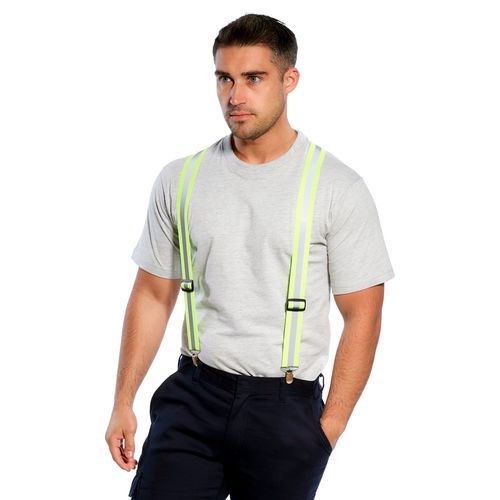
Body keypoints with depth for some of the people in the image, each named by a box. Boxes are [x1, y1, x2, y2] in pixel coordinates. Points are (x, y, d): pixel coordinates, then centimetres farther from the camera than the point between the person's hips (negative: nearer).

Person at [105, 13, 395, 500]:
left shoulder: (338, 189, -5)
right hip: (193, 395, 2)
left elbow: (362, 315, -4)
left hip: (286, 405, -2)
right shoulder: (179, 180, 4)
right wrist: (123, 403, 6)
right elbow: (153, 295, 10)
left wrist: (330, 426, -8)